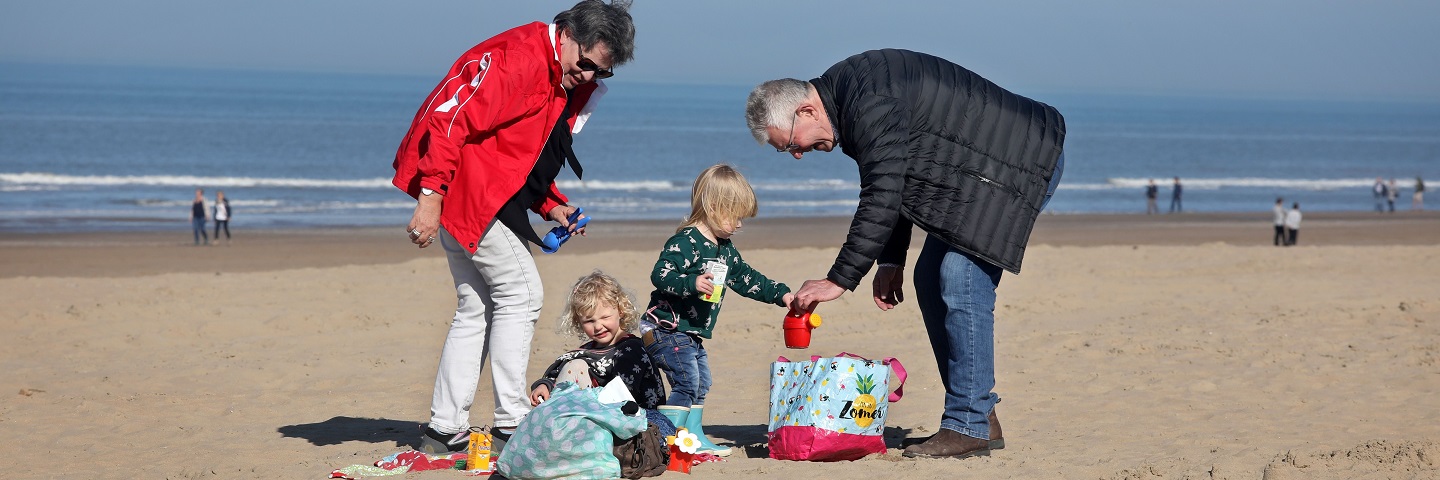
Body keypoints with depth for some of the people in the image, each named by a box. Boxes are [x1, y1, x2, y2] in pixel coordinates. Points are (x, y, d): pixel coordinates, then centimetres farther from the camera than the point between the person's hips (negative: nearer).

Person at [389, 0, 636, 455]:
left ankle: (445, 429, 15)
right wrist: (431, 195, -29)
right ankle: (511, 426, -5)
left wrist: (552, 206, 7)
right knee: (521, 294, -9)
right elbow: (450, 117, -25)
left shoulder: (572, 84, 13)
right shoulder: (518, 57, -19)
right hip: (462, 186, -10)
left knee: (477, 307, 12)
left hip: (489, 195, 10)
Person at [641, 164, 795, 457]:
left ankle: (695, 436, 26)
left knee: (701, 384, 16)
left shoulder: (725, 249, 13)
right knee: (687, 382, -15)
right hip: (667, 327, -10)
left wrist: (781, 294, 18)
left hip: (692, 334, 10)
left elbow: (746, 279, 23)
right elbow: (660, 274, -26)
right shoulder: (685, 242, -17)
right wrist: (692, 283, -39)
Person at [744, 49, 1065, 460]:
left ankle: (968, 427, -13)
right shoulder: (847, 100, 5)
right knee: (932, 280, 9)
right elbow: (896, 185, 15)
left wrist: (839, 280, -26)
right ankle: (980, 417, 13)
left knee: (961, 281, -18)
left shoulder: (872, 105, -28)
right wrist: (891, 260, 11)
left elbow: (882, 200, -30)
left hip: (1026, 159, -11)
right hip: (973, 170, 11)